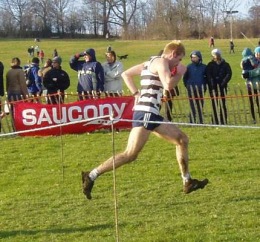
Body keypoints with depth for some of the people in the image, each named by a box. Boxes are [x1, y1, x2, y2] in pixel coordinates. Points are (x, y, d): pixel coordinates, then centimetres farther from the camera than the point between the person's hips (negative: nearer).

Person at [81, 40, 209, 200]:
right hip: (146, 112, -11)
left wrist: (136, 93, 18)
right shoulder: (161, 62, -5)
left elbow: (126, 74, 25)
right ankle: (91, 176, -13)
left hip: (152, 114, 11)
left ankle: (187, 182, 18)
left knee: (182, 139, 14)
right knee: (131, 155, -13)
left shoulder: (151, 63, 21)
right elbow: (168, 85, -21)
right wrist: (179, 73, -2)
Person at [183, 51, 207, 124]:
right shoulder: (189, 67, 0)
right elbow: (185, 78, 8)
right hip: (191, 89, -1)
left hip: (200, 89, 1)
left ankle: (201, 122, 13)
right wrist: (187, 85, 2)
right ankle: (192, 122, 0)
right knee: (192, 107, -2)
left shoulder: (203, 67, -1)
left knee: (200, 107, 7)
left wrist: (203, 85, 1)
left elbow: (206, 77, 9)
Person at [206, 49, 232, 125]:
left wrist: (223, 83, -13)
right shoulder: (210, 65, 4)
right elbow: (208, 76, -4)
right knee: (214, 104, 1)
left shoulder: (225, 65, 5)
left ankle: (223, 121, 5)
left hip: (222, 87, 0)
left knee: (222, 104, 1)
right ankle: (215, 121, 4)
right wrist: (212, 85, -14)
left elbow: (229, 74, -2)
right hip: (213, 87, 0)